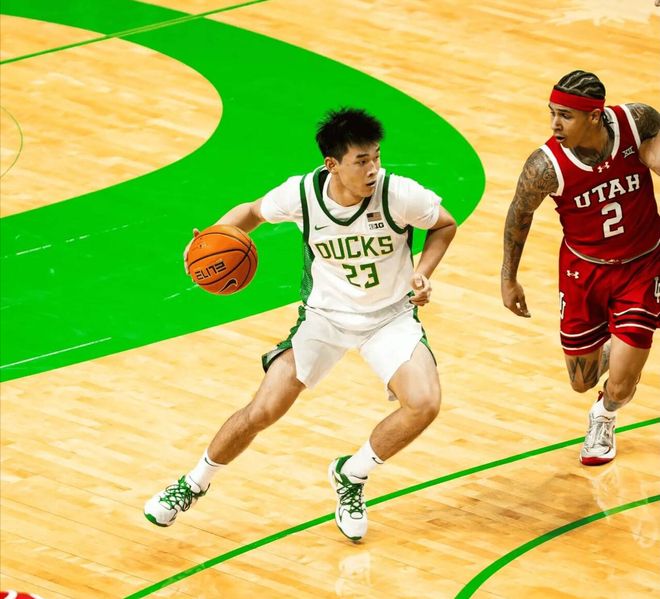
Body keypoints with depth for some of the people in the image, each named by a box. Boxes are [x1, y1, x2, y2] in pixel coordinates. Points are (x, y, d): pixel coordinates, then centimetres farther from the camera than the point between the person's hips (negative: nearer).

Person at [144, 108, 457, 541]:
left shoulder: (399, 194, -26)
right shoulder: (303, 194, -21)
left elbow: (444, 226, -4)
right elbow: (253, 212, 1)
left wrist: (422, 274, -20)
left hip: (389, 317, -1)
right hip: (324, 316, 1)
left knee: (424, 404, -24)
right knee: (262, 411, -4)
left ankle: (351, 477, 3)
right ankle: (194, 484, 25)